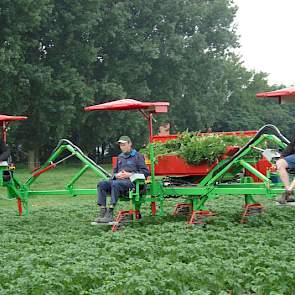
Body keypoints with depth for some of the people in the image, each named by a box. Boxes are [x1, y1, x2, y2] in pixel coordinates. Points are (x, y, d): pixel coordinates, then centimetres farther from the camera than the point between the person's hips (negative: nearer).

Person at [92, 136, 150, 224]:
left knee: (115, 184, -37)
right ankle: (102, 212, -28)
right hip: (119, 180, 7)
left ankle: (110, 214, -42)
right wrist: (116, 175, 5)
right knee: (101, 184, -19)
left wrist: (130, 174, -11)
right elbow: (114, 171, 31)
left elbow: (145, 172, -1)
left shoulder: (137, 156, 6)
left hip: (131, 181, -7)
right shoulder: (120, 157, 25)